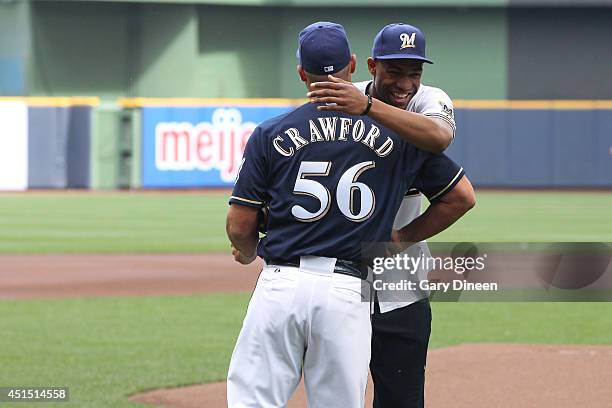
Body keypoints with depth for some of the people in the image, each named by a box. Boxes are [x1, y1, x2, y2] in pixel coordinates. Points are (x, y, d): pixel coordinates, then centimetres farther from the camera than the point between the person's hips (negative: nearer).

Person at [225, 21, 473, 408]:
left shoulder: (270, 134, 6)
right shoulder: (397, 132, 9)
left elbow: (239, 226, 5)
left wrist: (249, 252, 28)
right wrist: (403, 237, 24)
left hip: (281, 285, -1)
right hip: (350, 292, 1)